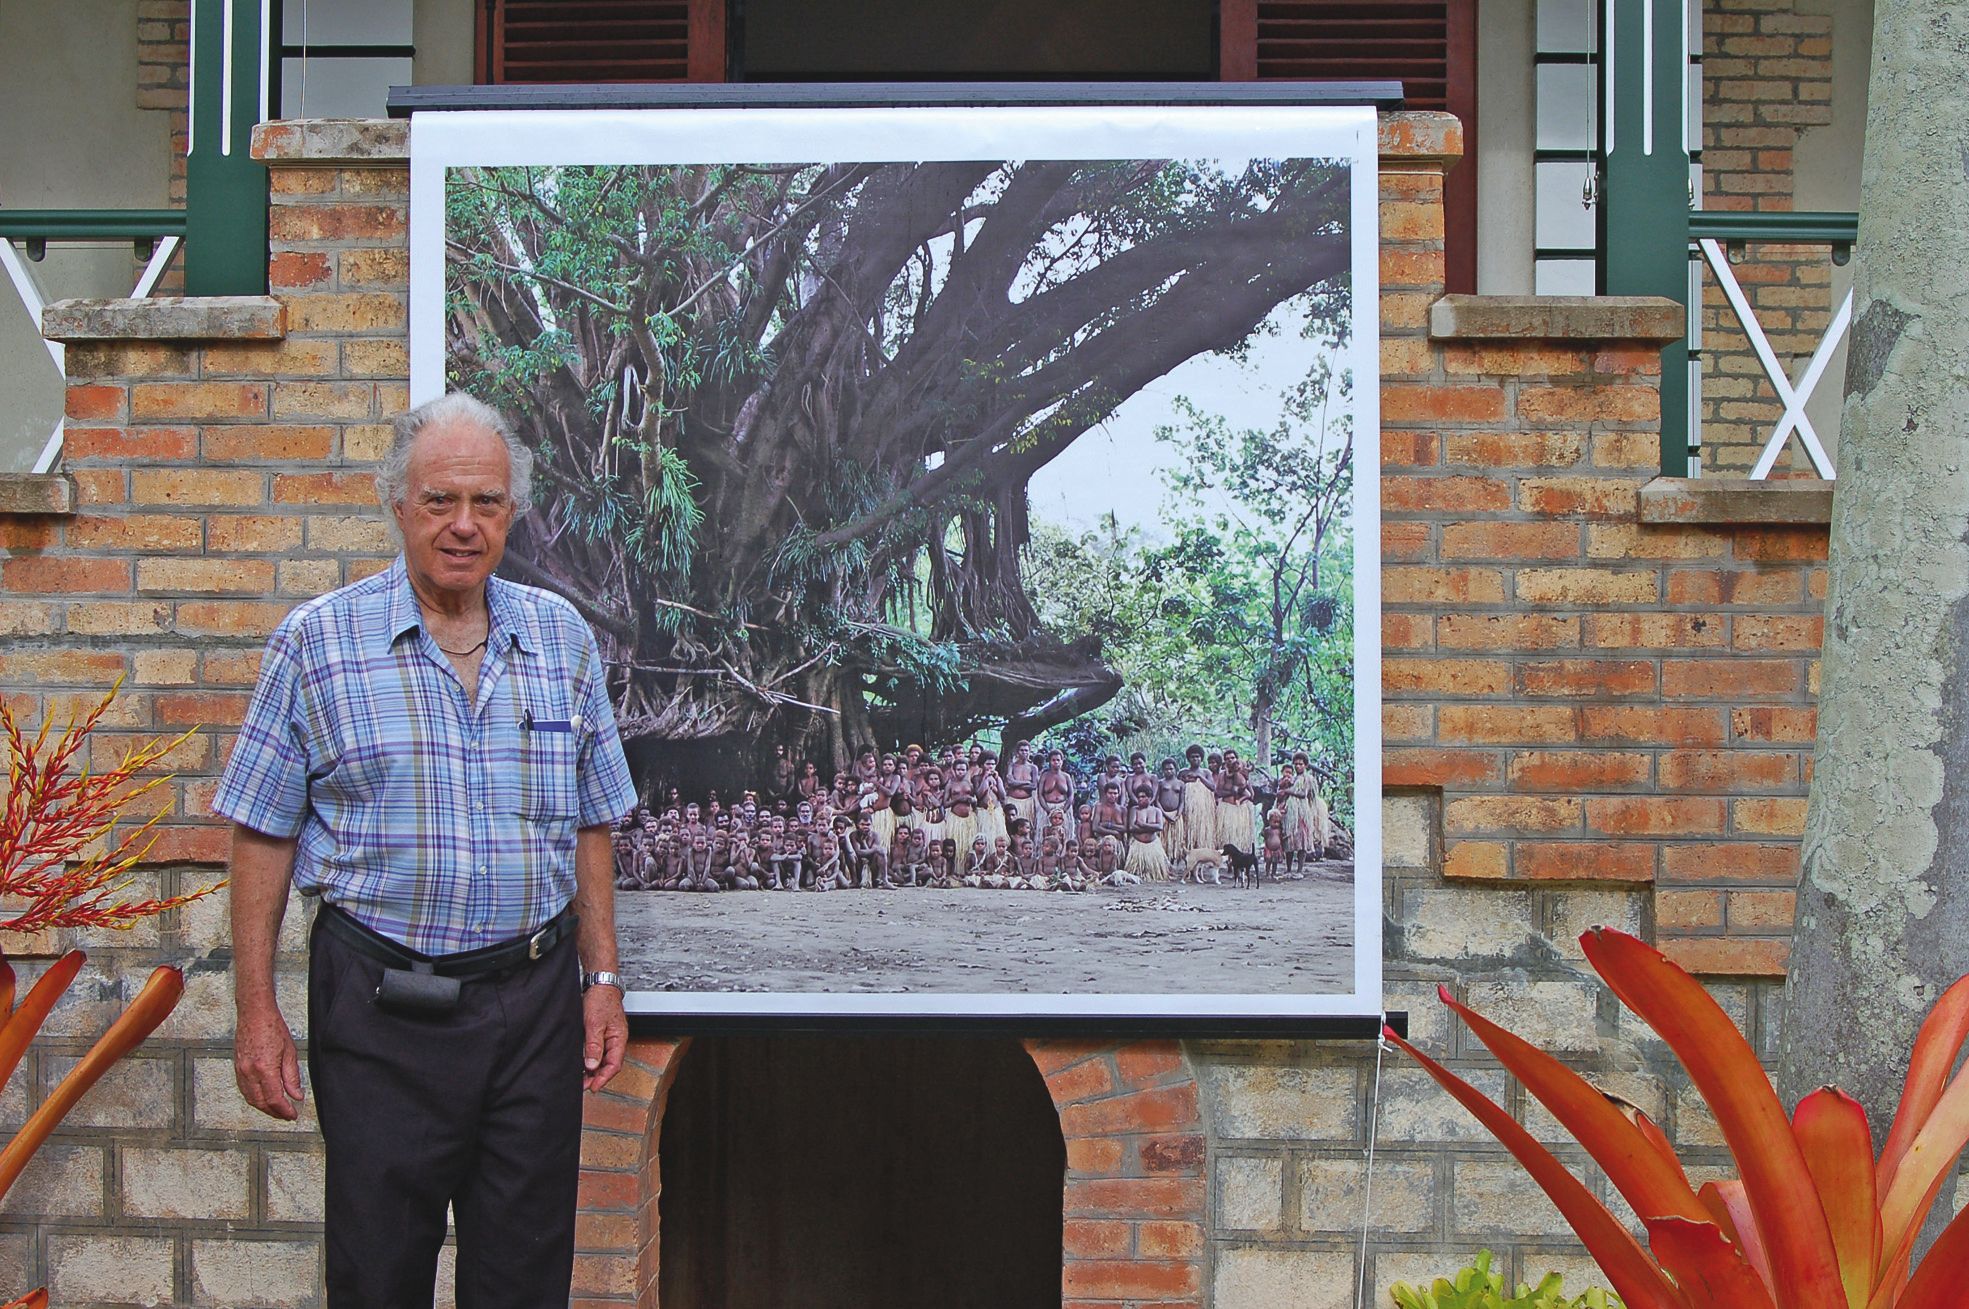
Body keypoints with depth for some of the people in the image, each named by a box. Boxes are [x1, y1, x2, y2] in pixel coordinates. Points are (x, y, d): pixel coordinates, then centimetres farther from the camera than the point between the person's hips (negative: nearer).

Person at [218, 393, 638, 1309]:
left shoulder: (561, 638, 6)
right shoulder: (318, 642, -3)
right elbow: (262, 836, -2)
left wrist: (602, 977, 9)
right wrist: (256, 1010, -5)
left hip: (534, 999, 3)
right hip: (381, 1004, -2)